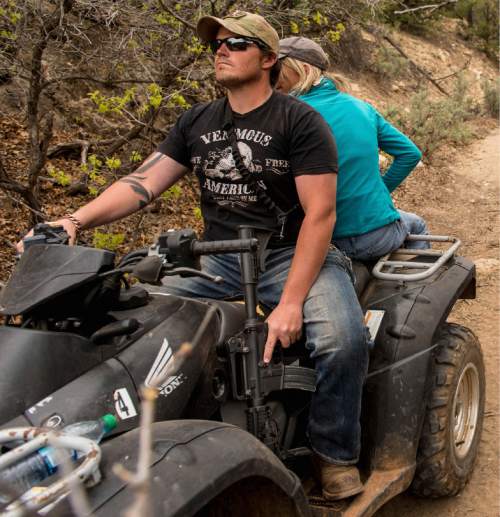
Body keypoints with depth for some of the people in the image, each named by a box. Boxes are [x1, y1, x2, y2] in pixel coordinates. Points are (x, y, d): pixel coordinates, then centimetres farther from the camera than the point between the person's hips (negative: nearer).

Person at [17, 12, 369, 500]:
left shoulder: (299, 121, -5)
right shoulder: (197, 122, 11)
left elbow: (320, 212, -13)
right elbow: (143, 182, 3)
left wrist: (291, 302, -23)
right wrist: (76, 219, -16)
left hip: (291, 254, -4)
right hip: (217, 258, 5)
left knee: (341, 339, -30)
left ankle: (334, 453, -4)